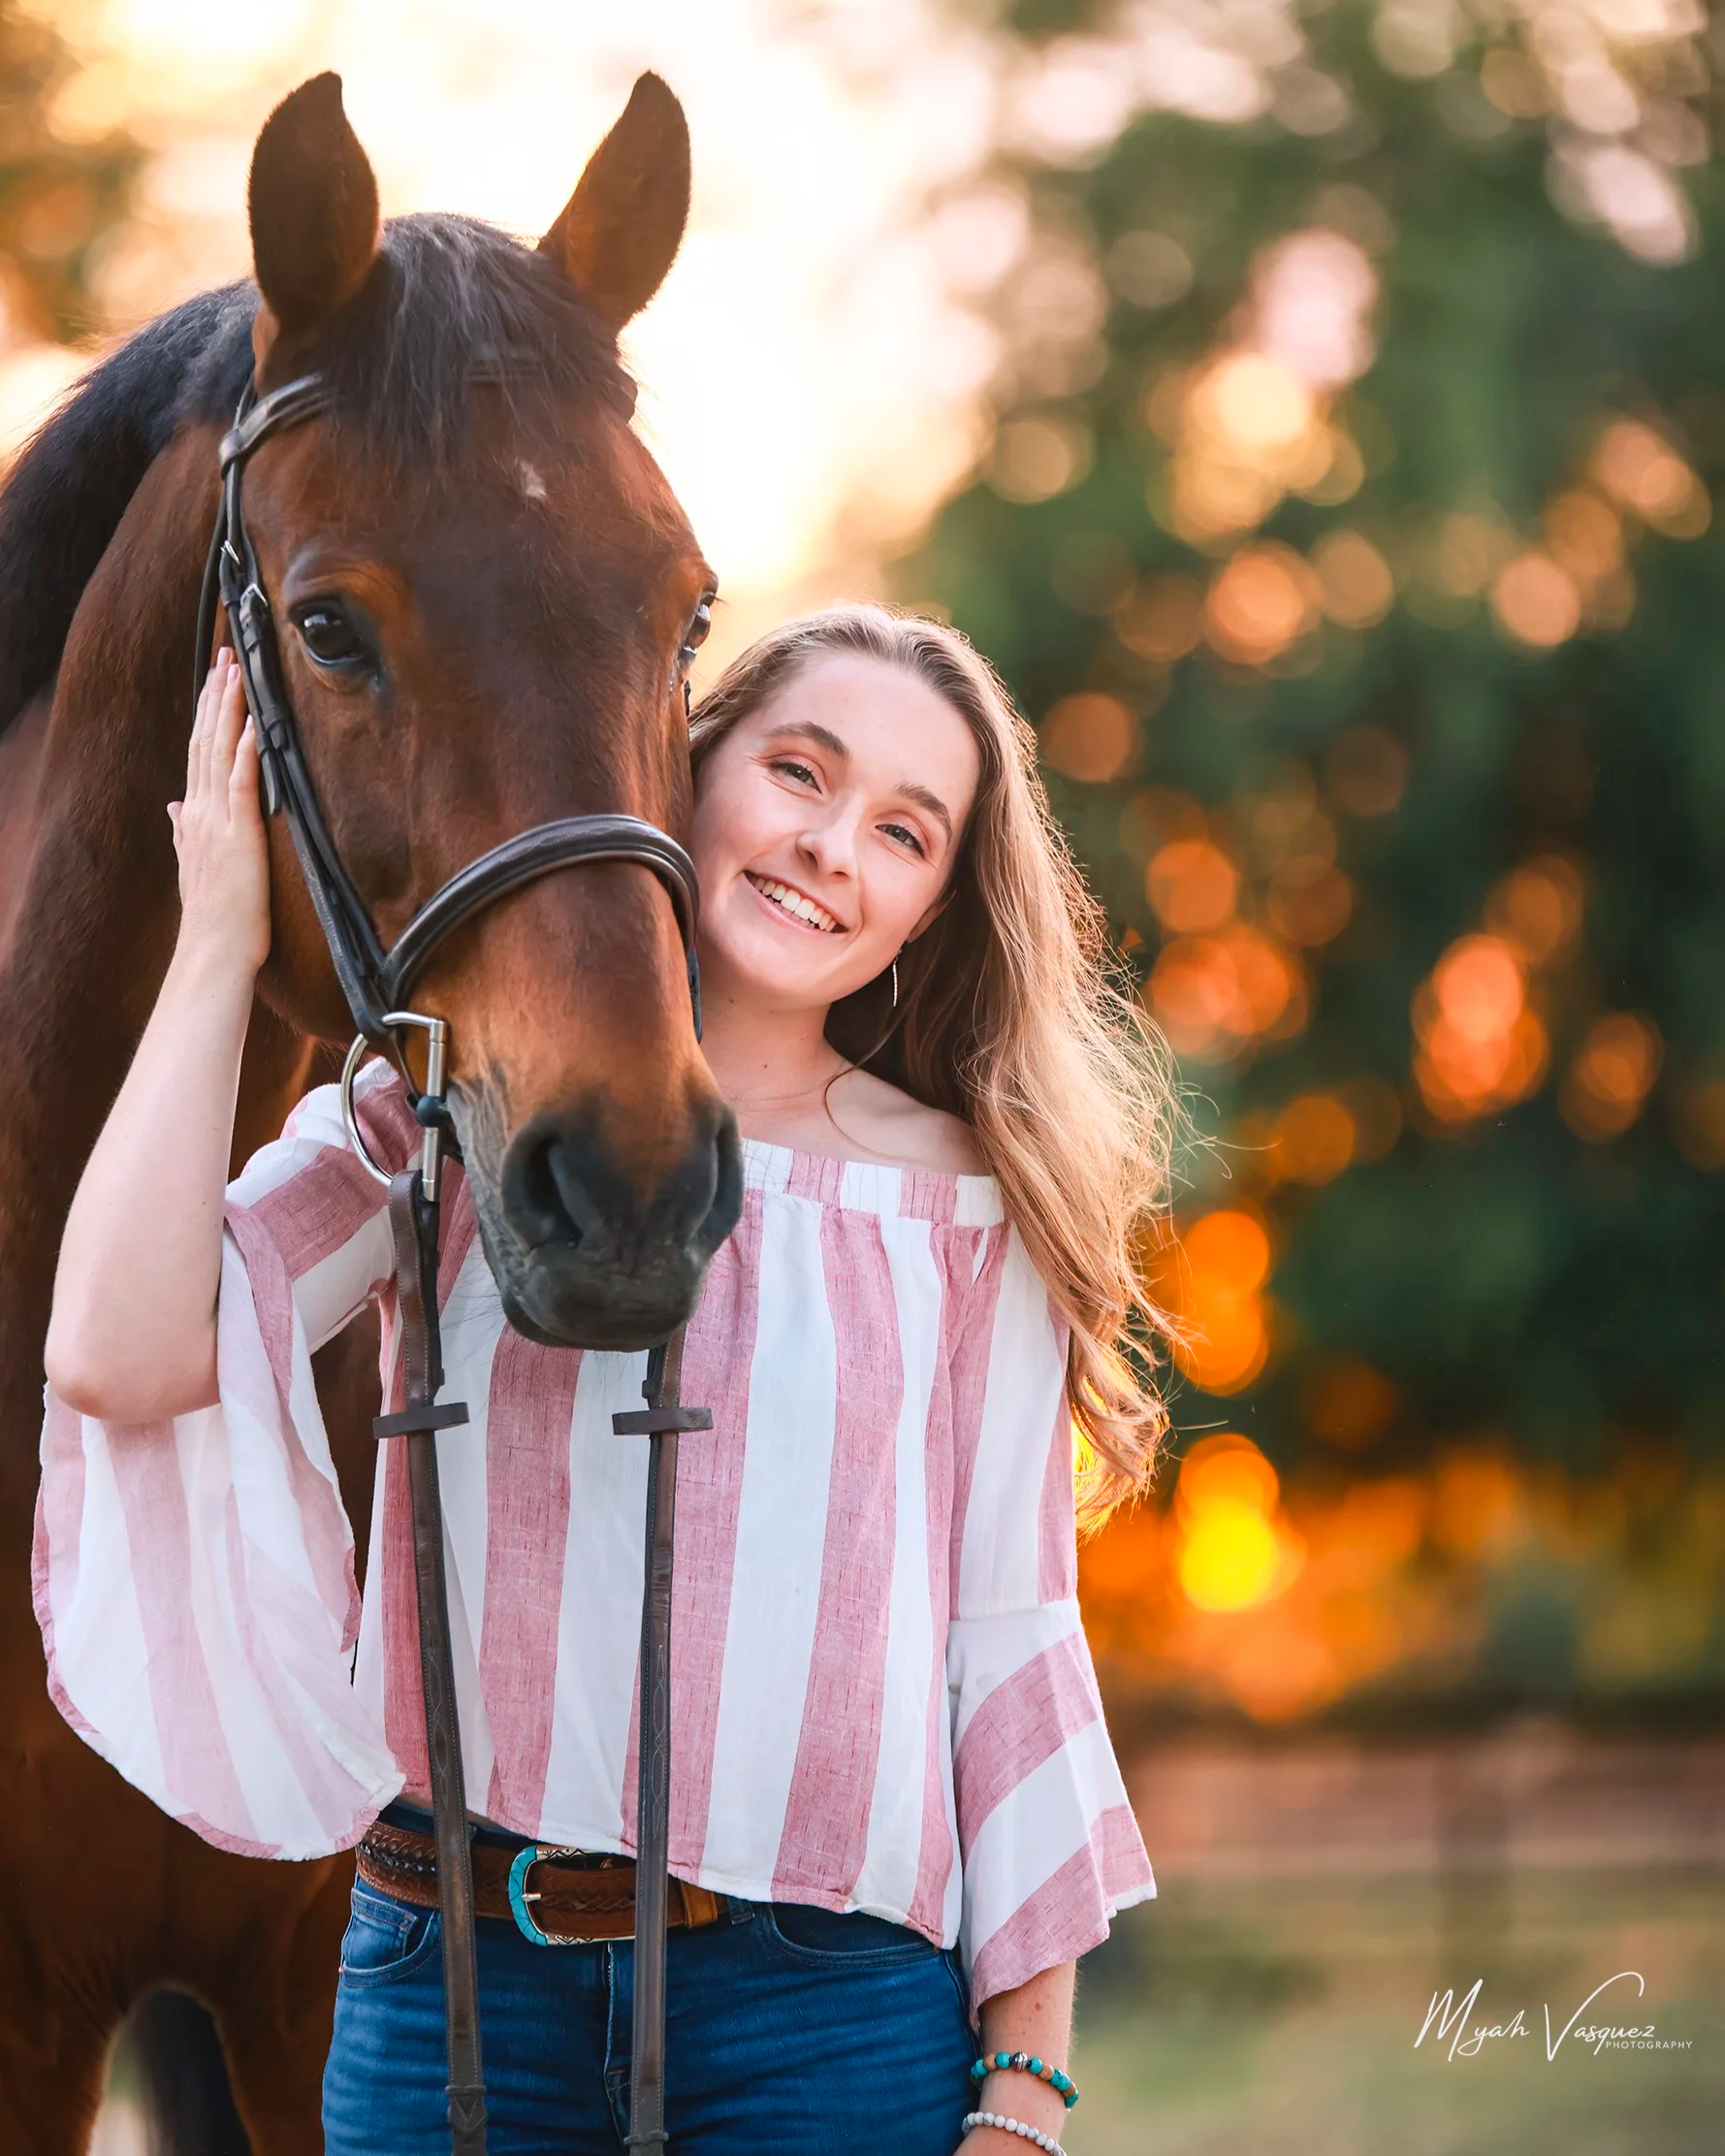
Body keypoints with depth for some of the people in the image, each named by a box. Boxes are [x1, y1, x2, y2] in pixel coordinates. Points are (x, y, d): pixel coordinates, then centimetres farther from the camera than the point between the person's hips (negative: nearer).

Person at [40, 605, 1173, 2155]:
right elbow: (123, 1357, -13)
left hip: (836, 2008, 0)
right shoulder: (445, 1112, 2)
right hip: (451, 1984, 1)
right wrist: (221, 946, -9)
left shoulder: (970, 1209, 2)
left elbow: (1016, 1645, 2)